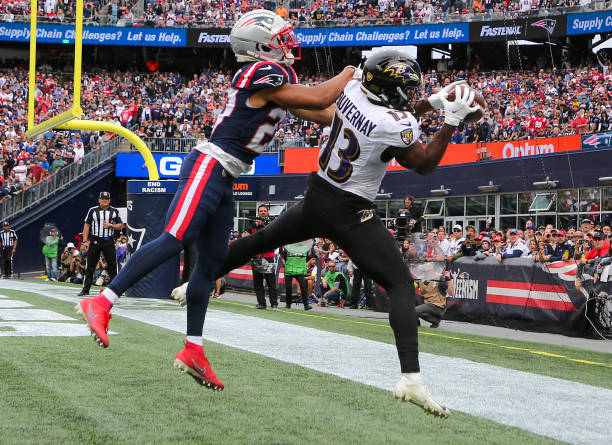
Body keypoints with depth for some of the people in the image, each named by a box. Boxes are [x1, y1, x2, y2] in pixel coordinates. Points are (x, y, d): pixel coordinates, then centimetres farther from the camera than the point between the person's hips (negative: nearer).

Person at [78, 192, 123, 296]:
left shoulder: (114, 211, 7)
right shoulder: (92, 210, 4)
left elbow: (121, 225, 9)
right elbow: (86, 225, 4)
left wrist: (110, 226, -10)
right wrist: (85, 241, -4)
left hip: (109, 241, 0)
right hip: (95, 240, 0)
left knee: (112, 265, -2)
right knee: (90, 265, 1)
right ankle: (85, 289, 6)